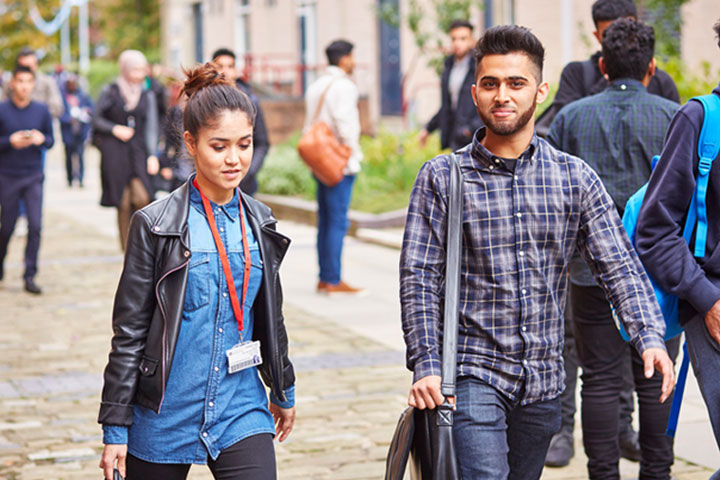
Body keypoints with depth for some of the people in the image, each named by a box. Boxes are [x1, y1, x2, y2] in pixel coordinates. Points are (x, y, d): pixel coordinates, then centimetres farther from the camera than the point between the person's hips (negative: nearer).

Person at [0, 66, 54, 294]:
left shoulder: (41, 110, 1)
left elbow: (51, 139, 7)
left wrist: (42, 139, -14)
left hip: (33, 176, 1)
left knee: (35, 226, -7)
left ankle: (29, 276, 0)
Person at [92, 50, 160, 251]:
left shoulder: (147, 96, 9)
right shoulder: (110, 91, 3)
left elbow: (151, 128, 5)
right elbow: (96, 119, 8)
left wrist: (152, 155, -6)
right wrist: (114, 129, -8)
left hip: (138, 151, 2)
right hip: (114, 151, -2)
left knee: (142, 197, -17)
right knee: (123, 203, -3)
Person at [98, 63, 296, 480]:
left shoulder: (259, 223, 5)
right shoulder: (156, 225, -8)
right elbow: (129, 332, -6)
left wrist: (284, 391, 26)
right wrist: (115, 429, -7)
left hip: (242, 410, 3)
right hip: (165, 414, -3)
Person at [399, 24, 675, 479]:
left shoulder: (576, 178, 4)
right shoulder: (441, 178, -2)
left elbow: (619, 265, 0)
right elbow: (419, 279, -3)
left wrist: (650, 336, -16)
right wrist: (427, 365, -12)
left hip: (543, 381, 3)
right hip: (473, 374, -3)